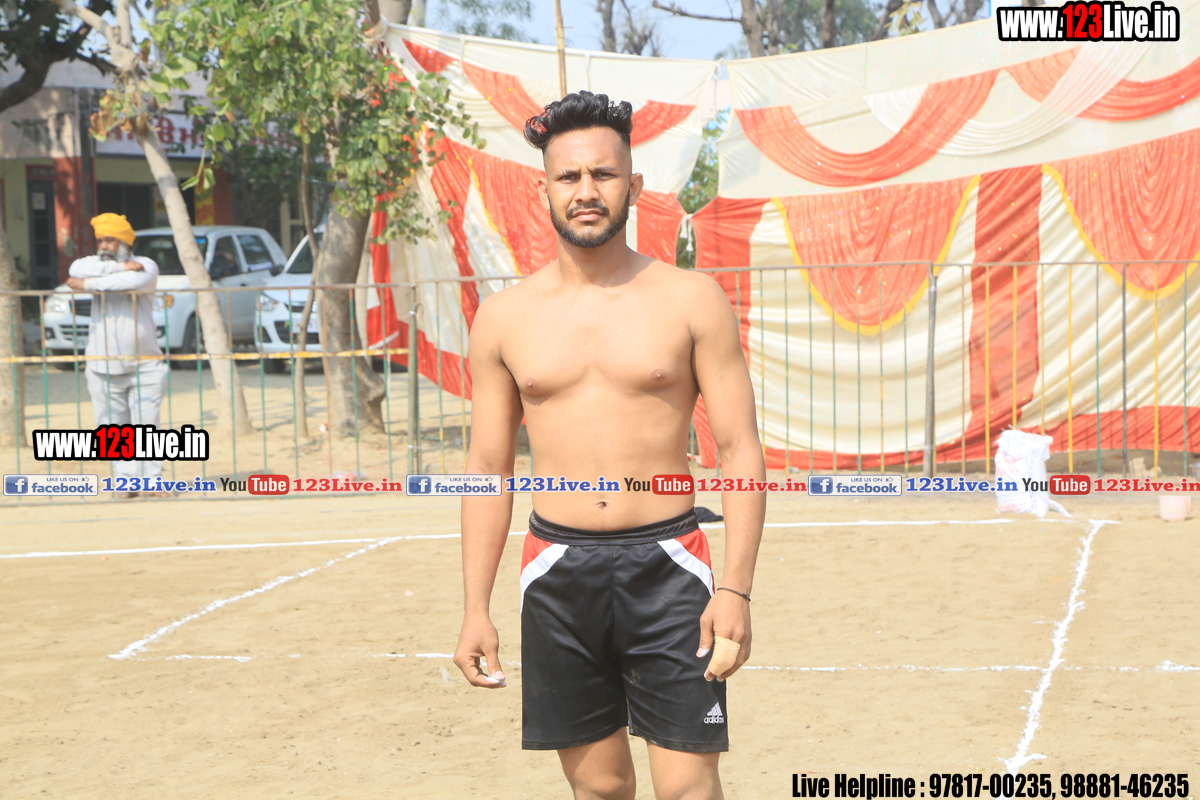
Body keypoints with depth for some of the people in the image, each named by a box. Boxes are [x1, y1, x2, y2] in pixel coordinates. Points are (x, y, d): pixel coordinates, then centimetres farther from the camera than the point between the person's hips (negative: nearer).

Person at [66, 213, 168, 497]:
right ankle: (126, 481, 6)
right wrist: (121, 268, -16)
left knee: (146, 425, -6)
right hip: (103, 367, 3)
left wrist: (88, 284, -18)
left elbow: (134, 282, -24)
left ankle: (151, 480, -1)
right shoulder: (96, 264, 11)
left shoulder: (145, 266, 1)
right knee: (113, 428, 0)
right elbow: (78, 269, -13)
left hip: (144, 365, -3)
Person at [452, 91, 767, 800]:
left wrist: (737, 587, -11)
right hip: (558, 573, 2)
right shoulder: (504, 317, 6)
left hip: (667, 565, -2)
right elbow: (489, 466, 10)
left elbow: (741, 448, -2)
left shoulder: (692, 299, 0)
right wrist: (476, 609, 5)